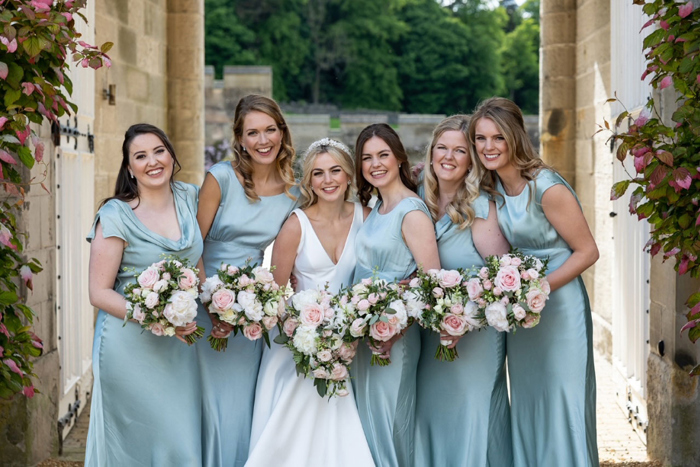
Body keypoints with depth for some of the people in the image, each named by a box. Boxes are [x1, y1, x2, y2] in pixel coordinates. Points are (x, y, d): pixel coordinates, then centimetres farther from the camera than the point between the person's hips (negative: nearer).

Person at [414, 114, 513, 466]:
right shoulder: (418, 202, 1)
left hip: (476, 337, -4)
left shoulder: (481, 209, -13)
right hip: (426, 332, 4)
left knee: (472, 418, 2)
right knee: (429, 416, 10)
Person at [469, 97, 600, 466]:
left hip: (559, 305, -7)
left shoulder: (547, 188, -19)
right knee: (526, 404, 13)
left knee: (561, 404, -2)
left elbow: (587, 251, -14)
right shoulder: (492, 188, 3)